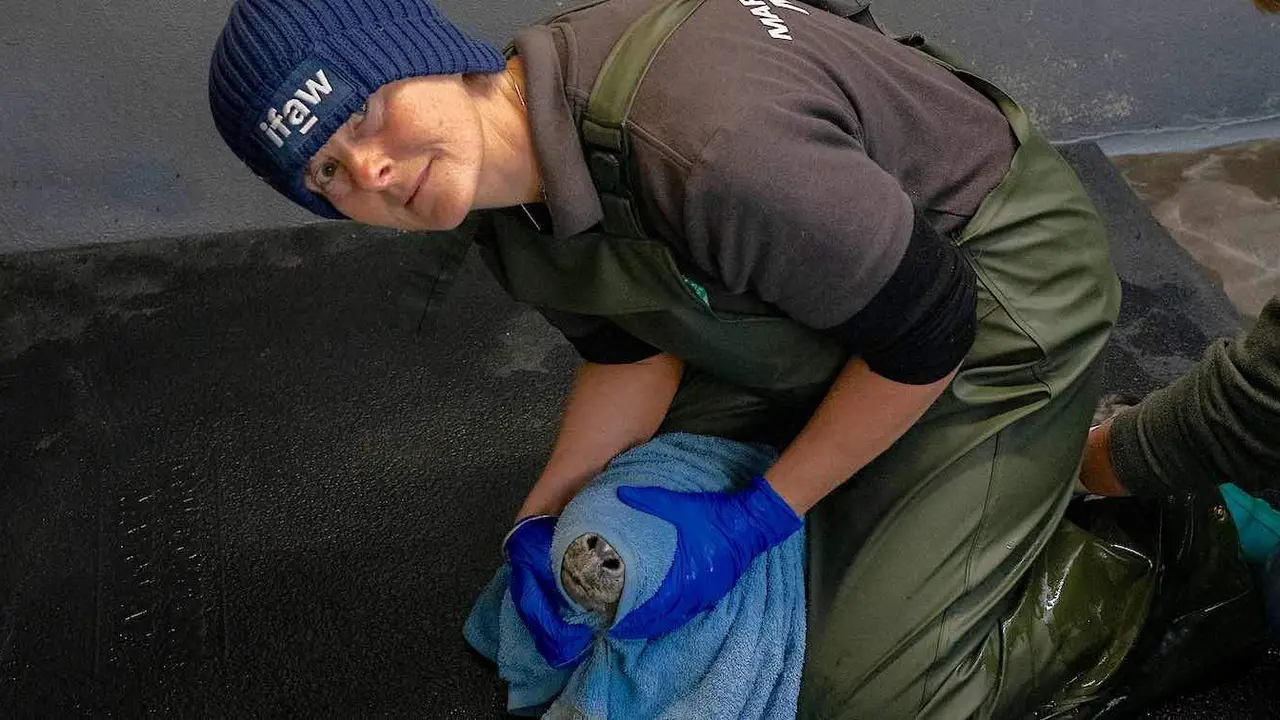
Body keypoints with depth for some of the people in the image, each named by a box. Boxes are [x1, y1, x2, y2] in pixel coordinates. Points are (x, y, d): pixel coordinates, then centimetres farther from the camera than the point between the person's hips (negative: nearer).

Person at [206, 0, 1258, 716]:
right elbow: (633, 352, 4)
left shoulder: (699, 138, -39)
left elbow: (927, 333, -26)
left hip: (998, 292, -8)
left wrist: (760, 517, -18)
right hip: (821, 310, 8)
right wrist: (543, 518, -8)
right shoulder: (501, 202, -10)